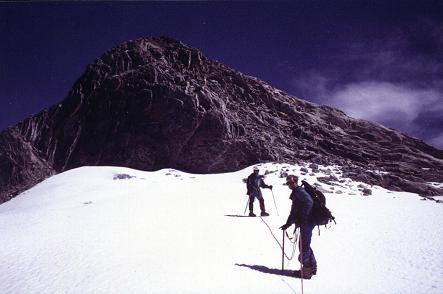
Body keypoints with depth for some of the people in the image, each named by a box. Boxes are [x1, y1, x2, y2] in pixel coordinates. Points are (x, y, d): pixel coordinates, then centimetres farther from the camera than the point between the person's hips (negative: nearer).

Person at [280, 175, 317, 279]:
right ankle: (312, 267, 28)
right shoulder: (295, 193, 21)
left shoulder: (300, 191, -11)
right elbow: (294, 211, 26)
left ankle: (306, 270, 2)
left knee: (304, 246, -5)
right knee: (305, 245, 18)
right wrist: (288, 224, 24)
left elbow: (309, 202, -27)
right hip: (306, 222, 10)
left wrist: (301, 219, -26)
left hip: (307, 222, -10)